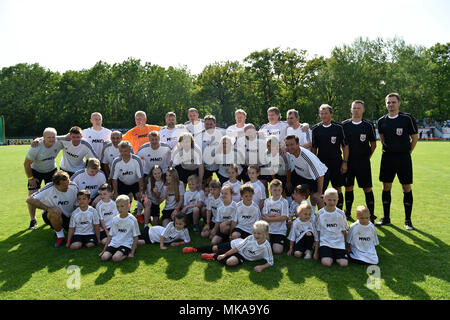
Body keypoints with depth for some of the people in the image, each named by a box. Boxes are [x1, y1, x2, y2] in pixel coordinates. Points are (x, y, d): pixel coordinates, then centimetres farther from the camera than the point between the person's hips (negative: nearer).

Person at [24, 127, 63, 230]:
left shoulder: (59, 143, -23)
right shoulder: (36, 147, -29)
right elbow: (26, 163, -16)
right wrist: (30, 178, -11)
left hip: (51, 170, 2)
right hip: (36, 171, -2)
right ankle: (33, 221, 5)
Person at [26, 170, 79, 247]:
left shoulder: (74, 187, -15)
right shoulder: (49, 189, -23)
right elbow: (29, 200, -24)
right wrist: (48, 208, -31)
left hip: (69, 216, 3)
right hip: (50, 215, -3)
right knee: (56, 211, -39)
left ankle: (60, 228, 18)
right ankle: (60, 236, -13)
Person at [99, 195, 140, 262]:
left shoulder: (132, 220, -5)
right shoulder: (115, 219, 8)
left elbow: (136, 237, -3)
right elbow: (110, 235, 14)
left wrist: (132, 252, -9)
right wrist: (104, 250, 9)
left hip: (126, 244, -4)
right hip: (114, 243, 5)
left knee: (116, 258, -28)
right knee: (104, 257, -18)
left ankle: (127, 254, -1)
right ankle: (117, 252, 5)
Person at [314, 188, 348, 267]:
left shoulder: (341, 214, 4)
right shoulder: (320, 214, 0)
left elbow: (344, 231, 11)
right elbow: (317, 233, 4)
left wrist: (346, 246, 6)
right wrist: (316, 251, 4)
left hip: (339, 243, 2)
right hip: (325, 242, -2)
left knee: (344, 263, -19)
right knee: (326, 263, -25)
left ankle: (336, 256, 10)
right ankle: (329, 256, 6)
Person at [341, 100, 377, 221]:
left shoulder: (368, 125, 1)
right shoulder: (344, 125, 4)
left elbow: (373, 144, 9)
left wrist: (367, 156, 5)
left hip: (363, 161, -2)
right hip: (348, 161, 2)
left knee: (367, 188, -1)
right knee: (348, 187, 9)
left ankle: (371, 214, 8)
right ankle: (347, 212, 22)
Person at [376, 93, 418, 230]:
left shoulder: (407, 118, -5)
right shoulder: (381, 121, 6)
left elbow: (414, 138, 4)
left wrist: (407, 152, 6)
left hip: (403, 157, -3)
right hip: (387, 158, 3)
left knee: (407, 188, 1)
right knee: (386, 188, 7)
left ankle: (408, 220, 12)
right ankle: (386, 218, 18)